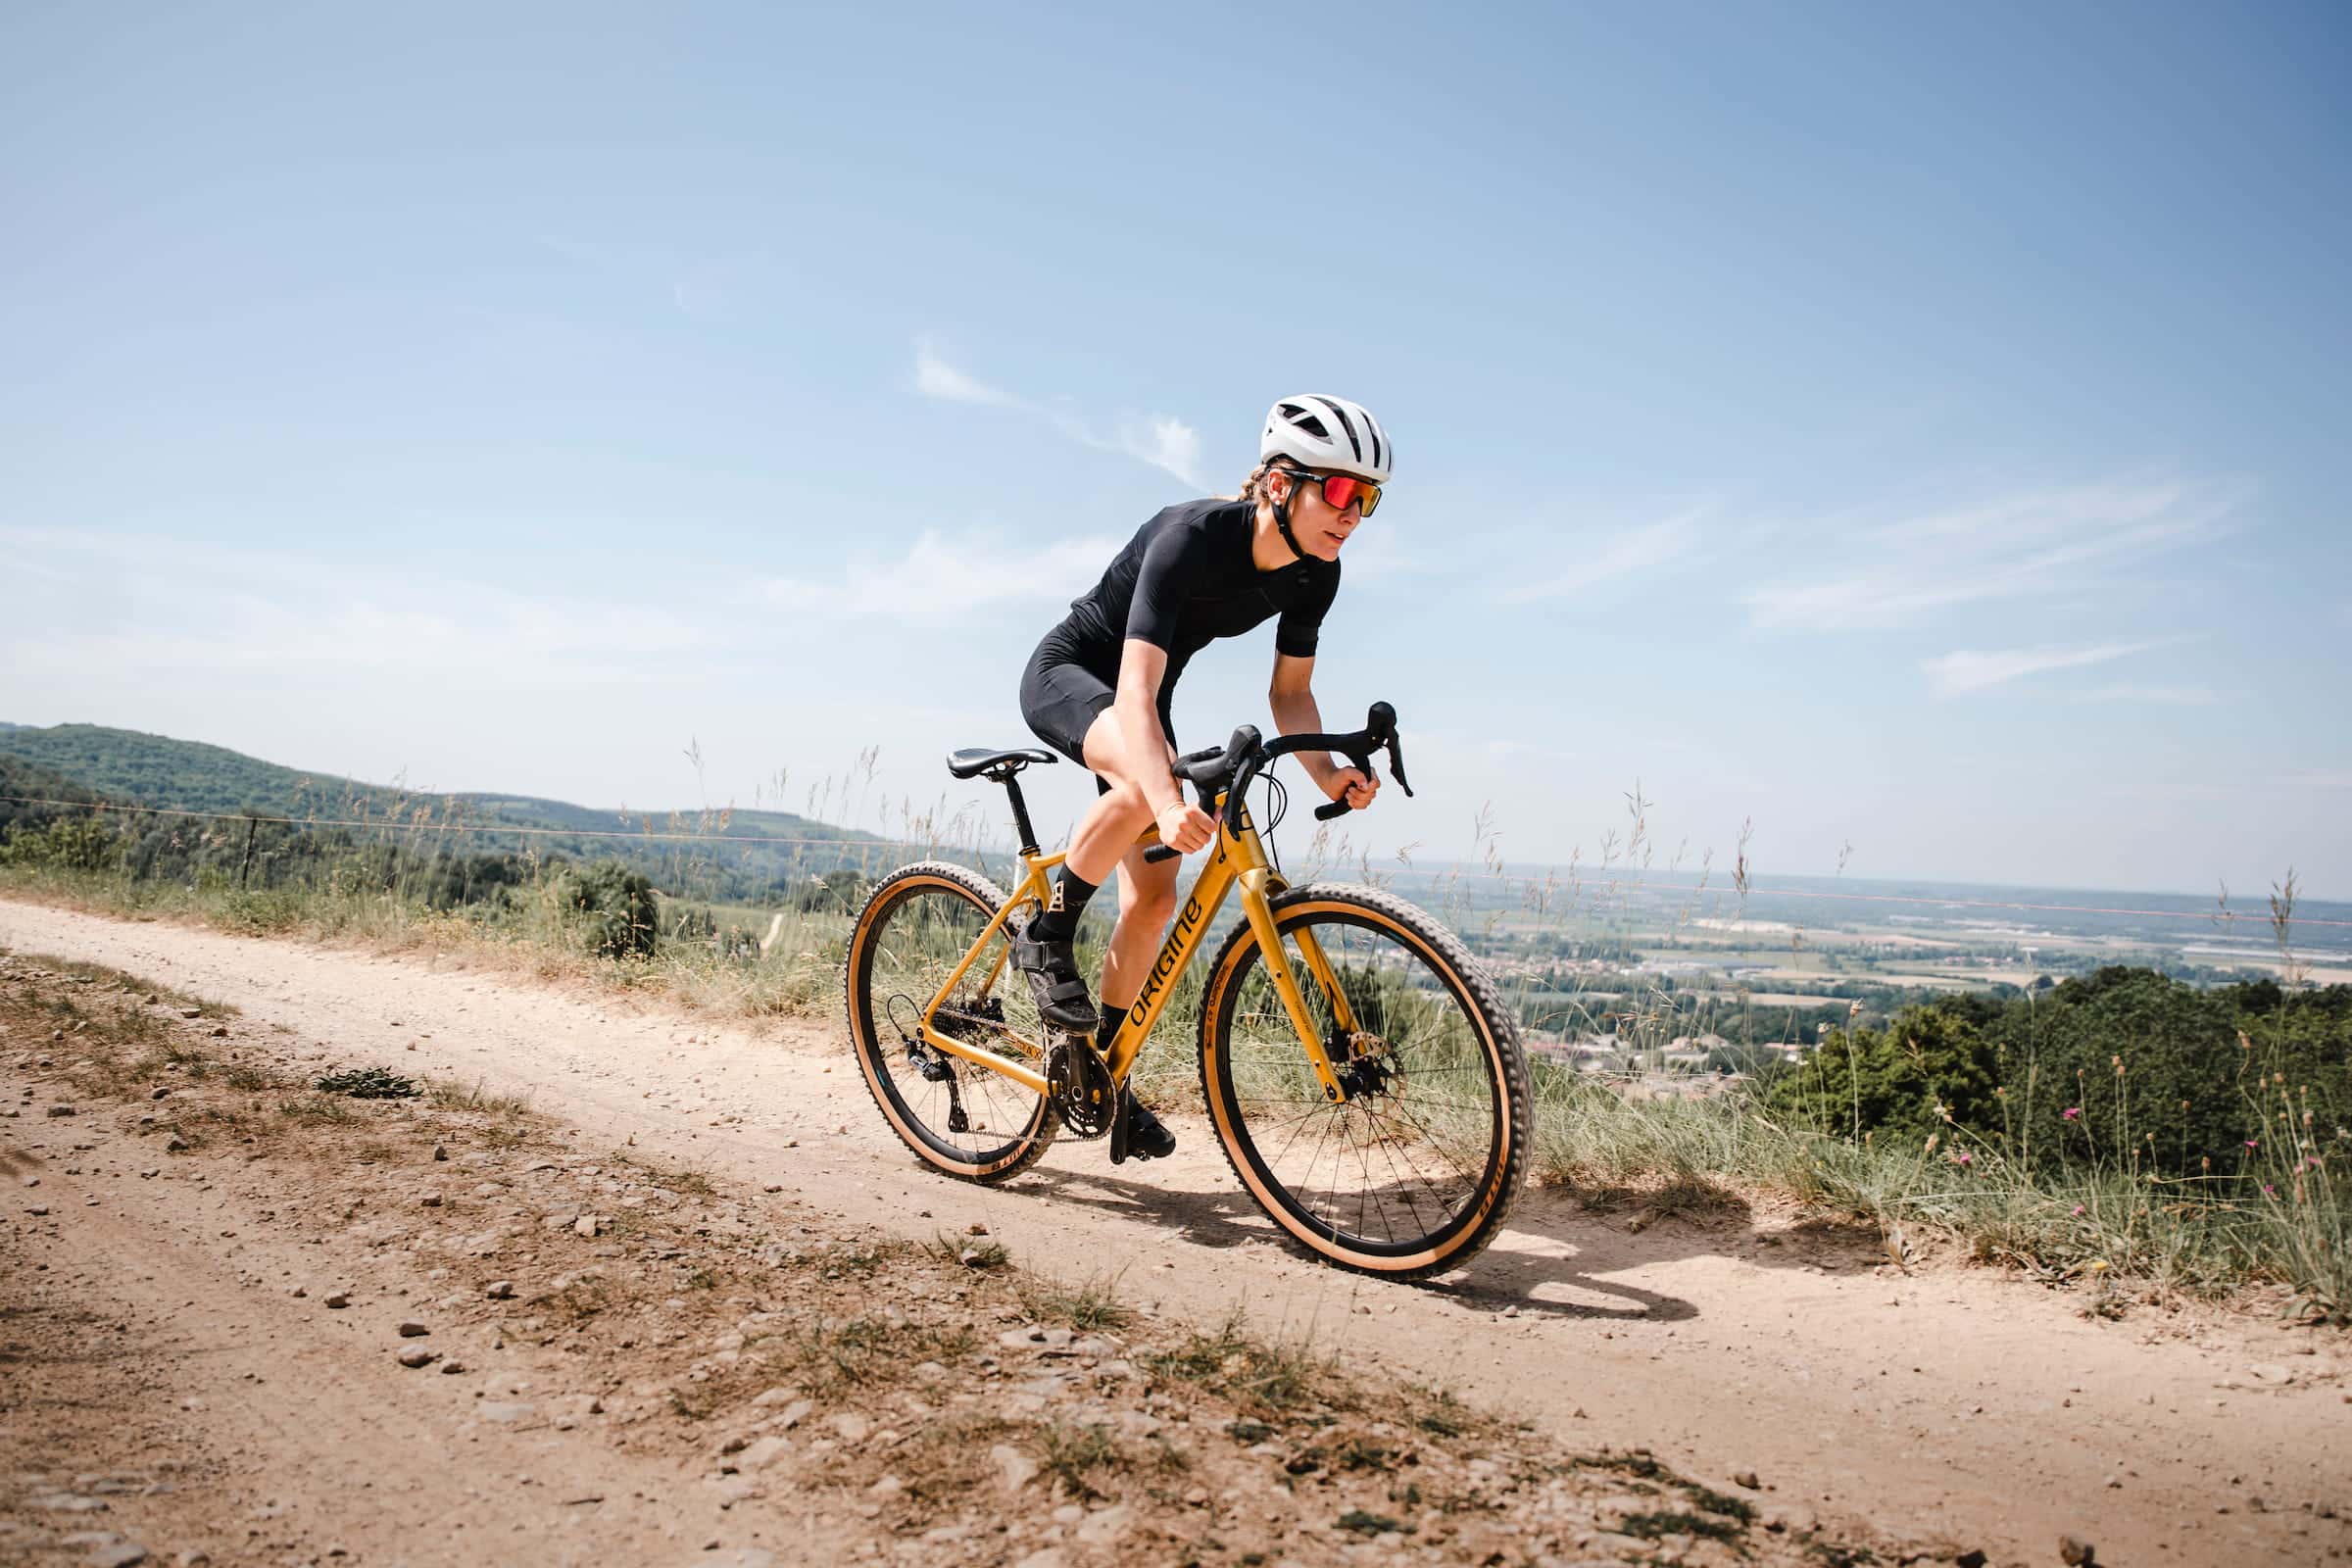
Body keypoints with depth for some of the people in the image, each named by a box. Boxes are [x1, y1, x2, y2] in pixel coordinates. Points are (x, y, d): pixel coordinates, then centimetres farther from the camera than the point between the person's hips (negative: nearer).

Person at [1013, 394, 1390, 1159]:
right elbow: (1135, 690, -44)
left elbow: (1290, 690, -4)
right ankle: (1046, 932, -17)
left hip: (1138, 697, 7)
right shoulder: (1192, 537, -35)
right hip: (1066, 674, -7)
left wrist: (1326, 772, -25)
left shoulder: (1313, 574, -14)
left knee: (1154, 899, 0)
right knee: (1149, 779, -39)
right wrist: (1169, 802, -60)